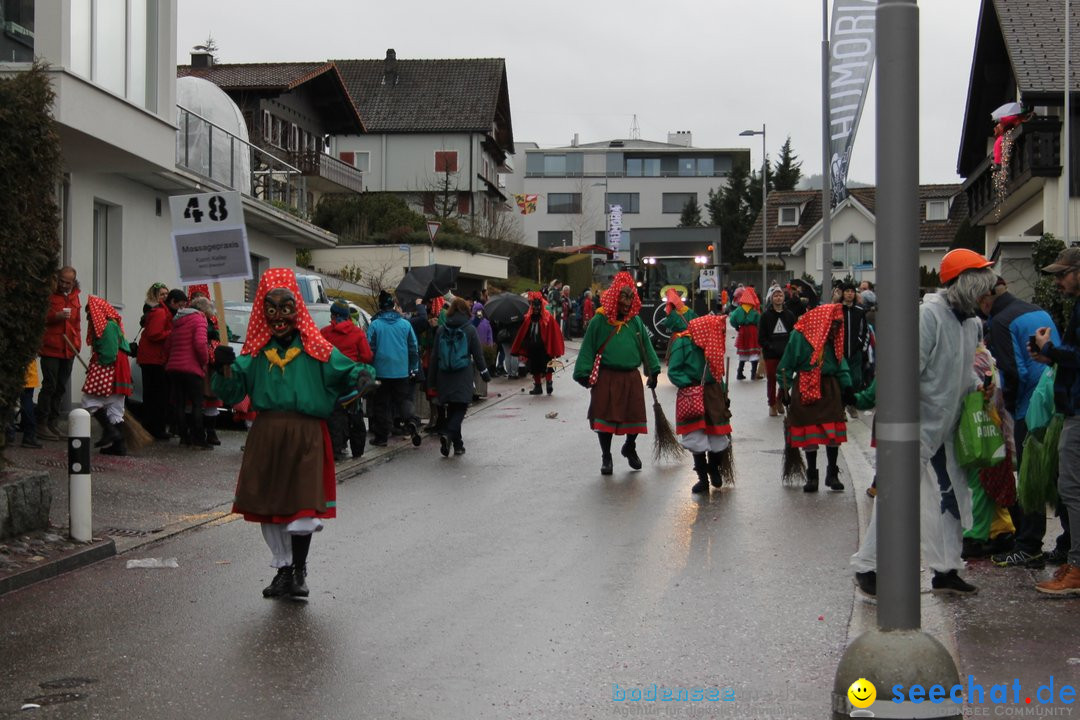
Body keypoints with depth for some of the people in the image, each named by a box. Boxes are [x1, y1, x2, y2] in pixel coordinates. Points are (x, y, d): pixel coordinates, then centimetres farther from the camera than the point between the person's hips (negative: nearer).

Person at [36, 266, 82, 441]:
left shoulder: (74, 296, 12)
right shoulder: (49, 294, -5)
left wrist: (77, 342, 16)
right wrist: (55, 316, -22)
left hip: (68, 350, 6)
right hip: (50, 348, -6)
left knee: (61, 387, 10)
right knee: (49, 385, -8)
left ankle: (53, 423, 19)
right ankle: (41, 424, -2)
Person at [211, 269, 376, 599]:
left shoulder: (314, 349, 1)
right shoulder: (256, 351, 8)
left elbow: (344, 369, -2)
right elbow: (231, 392, 2)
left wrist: (363, 375, -24)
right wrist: (224, 369, -18)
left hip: (305, 434, -3)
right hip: (266, 433, 3)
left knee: (303, 504, -4)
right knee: (268, 504, 9)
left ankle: (298, 570, 14)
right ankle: (283, 569, 26)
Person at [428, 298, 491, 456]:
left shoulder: (441, 330, 3)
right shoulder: (470, 330, -4)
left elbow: (435, 356, 6)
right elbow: (478, 354, -1)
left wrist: (432, 379, 12)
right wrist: (484, 372, 11)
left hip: (445, 377, 3)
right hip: (463, 377, -3)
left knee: (452, 408, 13)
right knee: (460, 407, -1)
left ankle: (457, 444, 16)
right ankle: (448, 433, -25)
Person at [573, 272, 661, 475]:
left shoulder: (635, 321, 3)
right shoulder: (600, 321, -6)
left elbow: (646, 346, 10)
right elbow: (588, 348, -4)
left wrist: (653, 371, 9)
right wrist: (584, 373, -7)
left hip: (631, 378, 3)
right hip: (606, 377, -3)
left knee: (635, 416, 8)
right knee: (605, 417, 3)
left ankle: (629, 448, 36)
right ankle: (606, 457, 20)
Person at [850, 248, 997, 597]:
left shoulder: (973, 322, 8)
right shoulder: (929, 314, -20)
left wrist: (976, 385, 3)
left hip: (948, 430, 9)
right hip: (918, 428, -9)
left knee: (953, 499, 13)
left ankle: (946, 570, 24)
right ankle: (867, 566, 9)